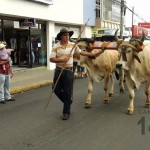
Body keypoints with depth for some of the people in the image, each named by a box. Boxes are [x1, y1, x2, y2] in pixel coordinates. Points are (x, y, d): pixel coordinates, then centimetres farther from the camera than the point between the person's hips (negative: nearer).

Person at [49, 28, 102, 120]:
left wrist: (93, 54, 12)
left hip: (69, 71, 0)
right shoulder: (56, 47, -4)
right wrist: (61, 60, -23)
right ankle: (68, 102, 34)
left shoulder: (73, 45, 3)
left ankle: (66, 112, 12)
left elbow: (81, 52, 14)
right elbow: (51, 59, -8)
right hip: (58, 70, 0)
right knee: (56, 89, 7)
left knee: (68, 92, 1)